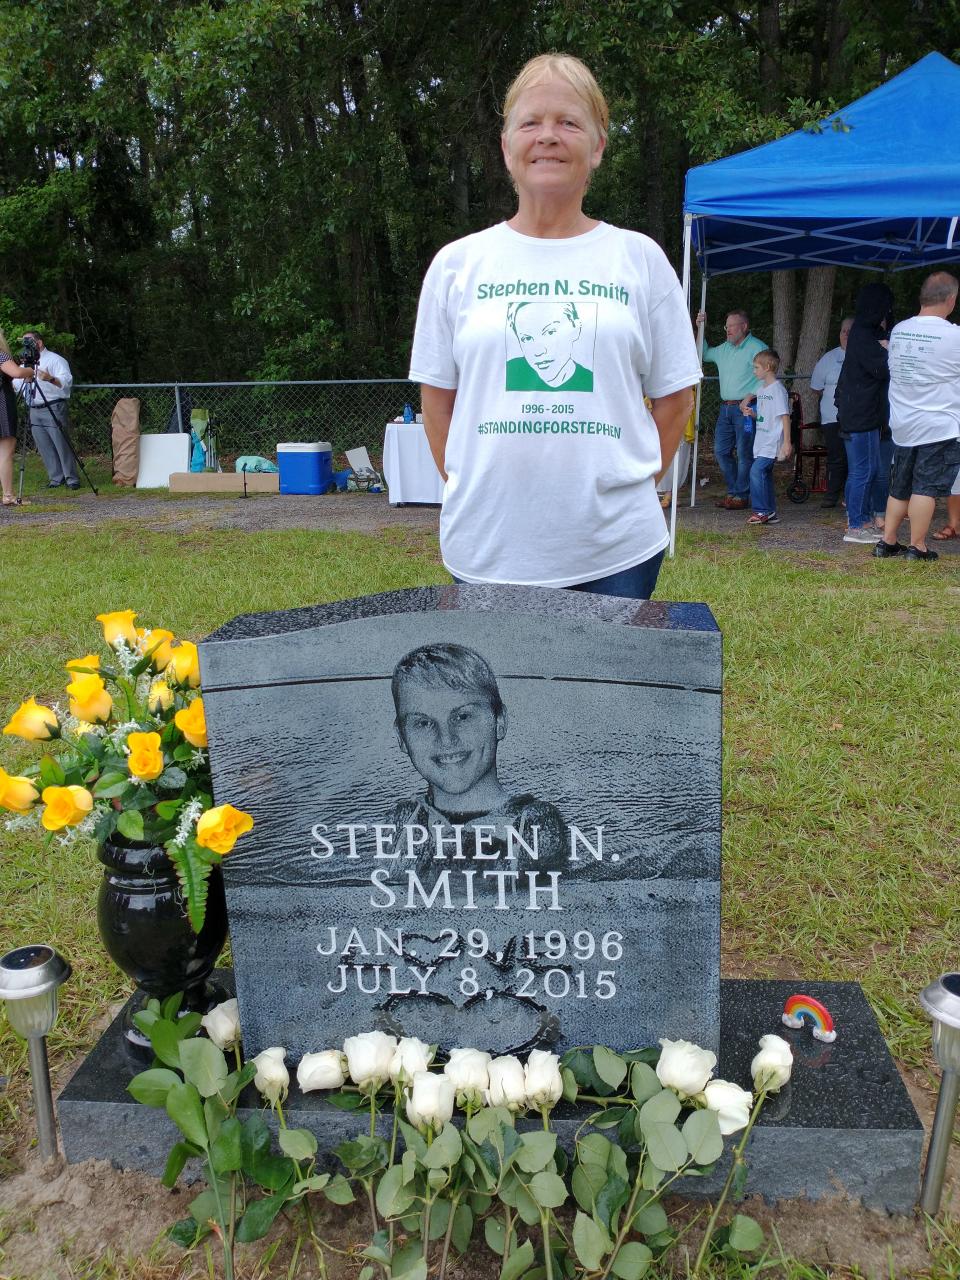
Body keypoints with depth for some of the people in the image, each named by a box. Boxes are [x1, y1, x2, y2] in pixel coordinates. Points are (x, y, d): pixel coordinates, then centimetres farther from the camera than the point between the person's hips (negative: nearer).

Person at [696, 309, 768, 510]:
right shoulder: (724, 348, 16)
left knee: (744, 454, -5)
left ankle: (740, 496, 2)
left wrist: (750, 396, -18)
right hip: (726, 408, 8)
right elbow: (704, 354, 32)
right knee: (721, 451, 9)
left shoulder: (757, 348, -7)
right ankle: (733, 491, 19)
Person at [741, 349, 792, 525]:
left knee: (756, 471, -19)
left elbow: (785, 416, -12)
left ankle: (762, 511, -13)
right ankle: (770, 513, 16)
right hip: (761, 441, 9)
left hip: (773, 442, -9)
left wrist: (787, 442, -16)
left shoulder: (777, 389, -10)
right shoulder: (761, 389, 16)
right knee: (764, 474, 10)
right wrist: (751, 413, 3)